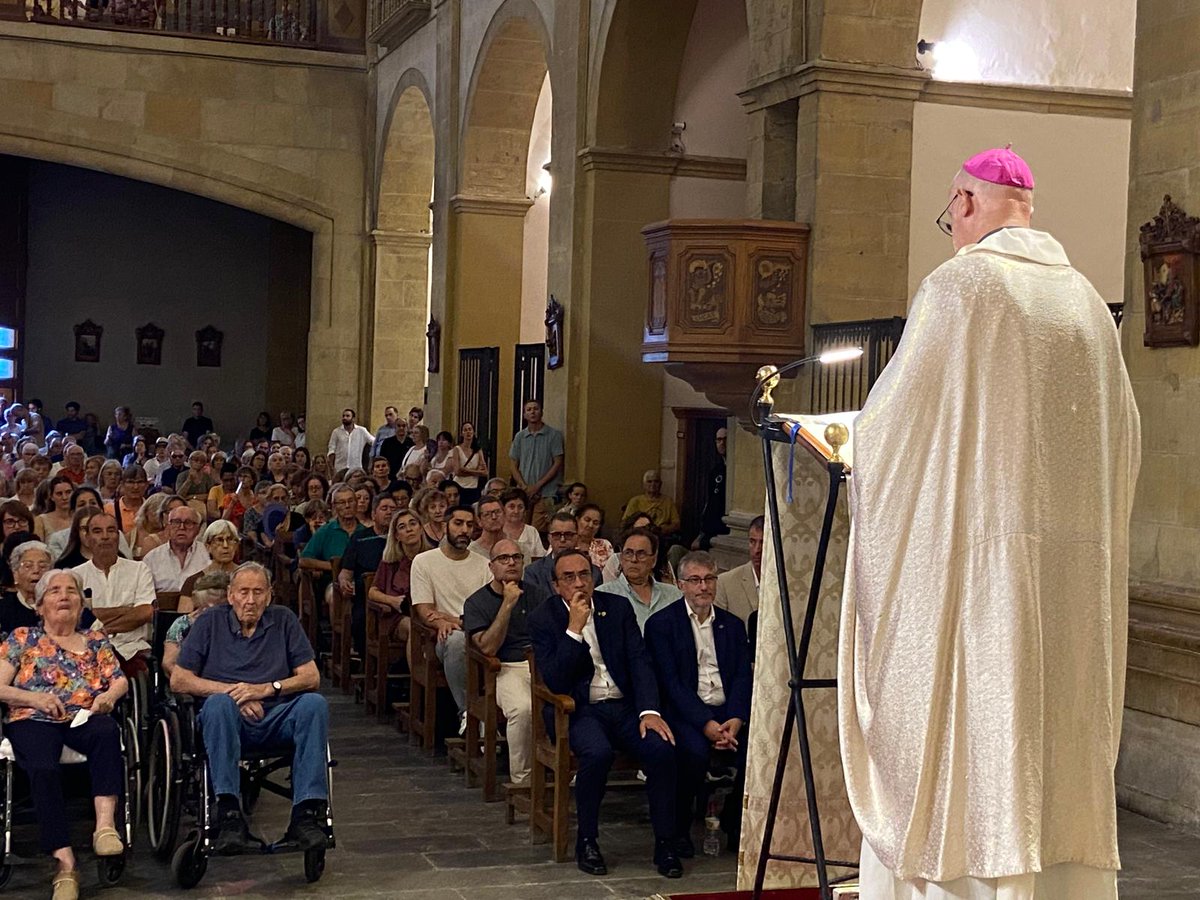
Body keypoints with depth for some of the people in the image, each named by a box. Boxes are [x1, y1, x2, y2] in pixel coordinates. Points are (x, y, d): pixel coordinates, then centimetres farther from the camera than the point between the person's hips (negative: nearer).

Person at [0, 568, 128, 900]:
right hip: (33, 721, -1)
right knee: (43, 769, -36)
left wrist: (109, 695, -9)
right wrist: (34, 698, -10)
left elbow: (120, 680, 15)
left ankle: (105, 824, -44)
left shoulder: (96, 640, 23)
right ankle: (65, 863, -39)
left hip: (84, 719, 2)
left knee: (107, 730, -38)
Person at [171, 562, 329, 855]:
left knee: (314, 703, -28)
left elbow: (311, 677, 6)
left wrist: (267, 689, -10)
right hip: (230, 720, -1)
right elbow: (178, 680, 4)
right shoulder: (210, 622, 10)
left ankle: (306, 814, -34)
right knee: (219, 703, -35)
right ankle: (229, 815, -42)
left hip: (275, 718, 2)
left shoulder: (284, 620, 12)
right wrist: (232, 690, -8)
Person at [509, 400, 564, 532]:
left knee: (538, 531, -11)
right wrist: (525, 487, -3)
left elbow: (557, 464, -3)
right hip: (523, 493, 4)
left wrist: (537, 486, -9)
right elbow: (514, 466, 13)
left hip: (545, 493, -4)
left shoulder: (554, 435, 1)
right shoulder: (520, 436, 12)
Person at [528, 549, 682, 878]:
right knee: (598, 752, -34)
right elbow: (554, 681, -12)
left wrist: (649, 711, -13)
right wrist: (574, 628, -18)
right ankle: (587, 841, -14)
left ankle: (665, 844, -11)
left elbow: (640, 662, 1)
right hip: (579, 711, -3)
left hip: (625, 705, 3)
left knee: (661, 748, -25)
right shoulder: (543, 619, -1)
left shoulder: (618, 607, 9)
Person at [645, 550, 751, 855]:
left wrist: (736, 720, -12)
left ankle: (734, 824, -1)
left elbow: (743, 677, 8)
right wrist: (706, 723, -19)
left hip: (728, 711, 4)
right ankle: (679, 829, -12)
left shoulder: (732, 624, 18)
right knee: (695, 750, -34)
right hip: (685, 713, -4)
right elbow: (670, 682, -7)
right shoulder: (661, 623, 3)